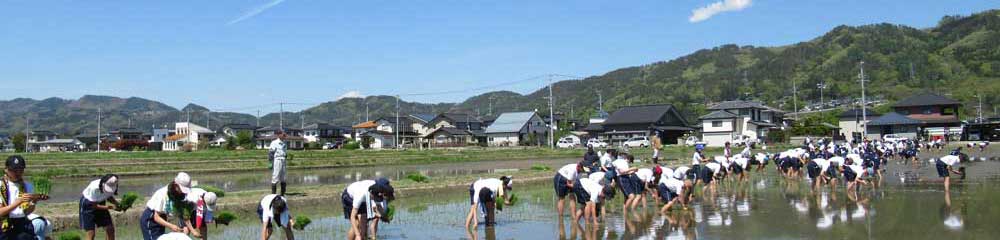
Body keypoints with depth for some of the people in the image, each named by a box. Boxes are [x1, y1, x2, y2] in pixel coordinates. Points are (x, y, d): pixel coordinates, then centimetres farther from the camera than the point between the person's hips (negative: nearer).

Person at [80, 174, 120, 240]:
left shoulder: (112, 186, -21)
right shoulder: (95, 188, -36)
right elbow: (94, 205, -25)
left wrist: (118, 204, -18)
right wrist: (106, 207, -39)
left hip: (100, 203, 6)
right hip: (88, 204, -6)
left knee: (110, 229, 2)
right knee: (91, 233, -11)